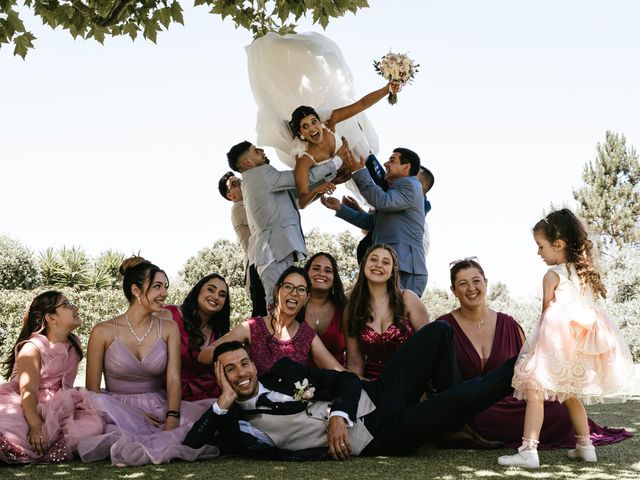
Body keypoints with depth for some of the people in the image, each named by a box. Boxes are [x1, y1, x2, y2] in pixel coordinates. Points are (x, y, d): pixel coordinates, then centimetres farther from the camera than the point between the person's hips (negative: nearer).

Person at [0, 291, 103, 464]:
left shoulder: (74, 343, 13)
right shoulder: (32, 347, -8)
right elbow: (28, 390, -23)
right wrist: (35, 426, -39)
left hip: (55, 409, 9)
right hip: (23, 409, -8)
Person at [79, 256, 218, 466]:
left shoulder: (169, 329, 7)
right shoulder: (103, 331, -1)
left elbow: (173, 379, -5)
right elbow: (93, 389, -2)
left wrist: (172, 420, -23)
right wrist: (131, 415, -18)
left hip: (159, 409, 3)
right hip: (120, 411, -2)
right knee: (96, 403, -35)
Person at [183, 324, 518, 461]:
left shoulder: (283, 371, 10)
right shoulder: (236, 422, -4)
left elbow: (347, 380, 7)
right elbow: (190, 447, -18)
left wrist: (338, 416, -14)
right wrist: (223, 402, -16)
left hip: (375, 397, 6)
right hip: (378, 438, -6)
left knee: (440, 332, 6)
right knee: (465, 397, -20)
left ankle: (451, 419, 18)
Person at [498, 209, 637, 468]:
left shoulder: (552, 275, -7)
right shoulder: (587, 271, 12)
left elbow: (546, 313, -3)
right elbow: (588, 306, 16)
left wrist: (541, 338, 11)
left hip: (556, 341, -8)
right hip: (582, 345, 8)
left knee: (534, 393, -10)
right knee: (570, 396, 23)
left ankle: (528, 450, -18)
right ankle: (585, 445, 26)